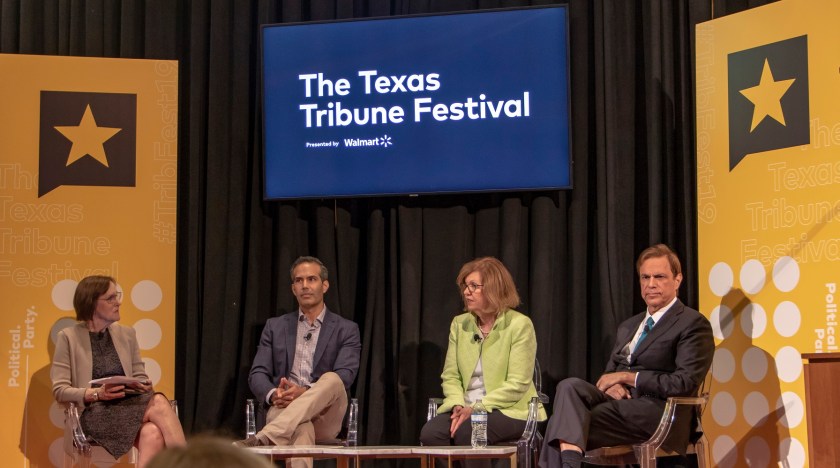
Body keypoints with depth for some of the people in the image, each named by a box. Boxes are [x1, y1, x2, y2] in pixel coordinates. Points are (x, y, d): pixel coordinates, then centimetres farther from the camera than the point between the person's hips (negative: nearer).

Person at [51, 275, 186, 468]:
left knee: (153, 434, -36)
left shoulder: (127, 334, 18)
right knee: (158, 403, -33)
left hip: (129, 405, 4)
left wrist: (143, 386, -8)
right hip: (96, 412, -4)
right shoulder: (69, 337, 4)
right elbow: (60, 390, -1)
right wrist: (97, 393, -17)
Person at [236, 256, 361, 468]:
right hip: (284, 411, 1)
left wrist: (305, 392, -25)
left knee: (332, 380, -35)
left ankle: (263, 438, -50)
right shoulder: (275, 327, 16)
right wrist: (273, 394, -18)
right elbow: (257, 374, 8)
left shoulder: (346, 330, 9)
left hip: (326, 416, 0)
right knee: (301, 427, -39)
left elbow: (345, 376, -6)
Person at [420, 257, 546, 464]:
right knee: (430, 432, -27)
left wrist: (476, 409, -19)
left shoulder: (519, 325, -7)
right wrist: (459, 405, -12)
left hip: (509, 411, -5)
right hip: (467, 409, 5)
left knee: (467, 431, -35)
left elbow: (517, 385, -12)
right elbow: (450, 376, 9)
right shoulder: (459, 324, 11)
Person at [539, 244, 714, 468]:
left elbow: (684, 384, -10)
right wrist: (611, 385, -2)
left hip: (654, 412, -7)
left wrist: (626, 377, -9)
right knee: (570, 386, -28)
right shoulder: (628, 327, 25)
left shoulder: (693, 324, 1)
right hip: (618, 400, 7)